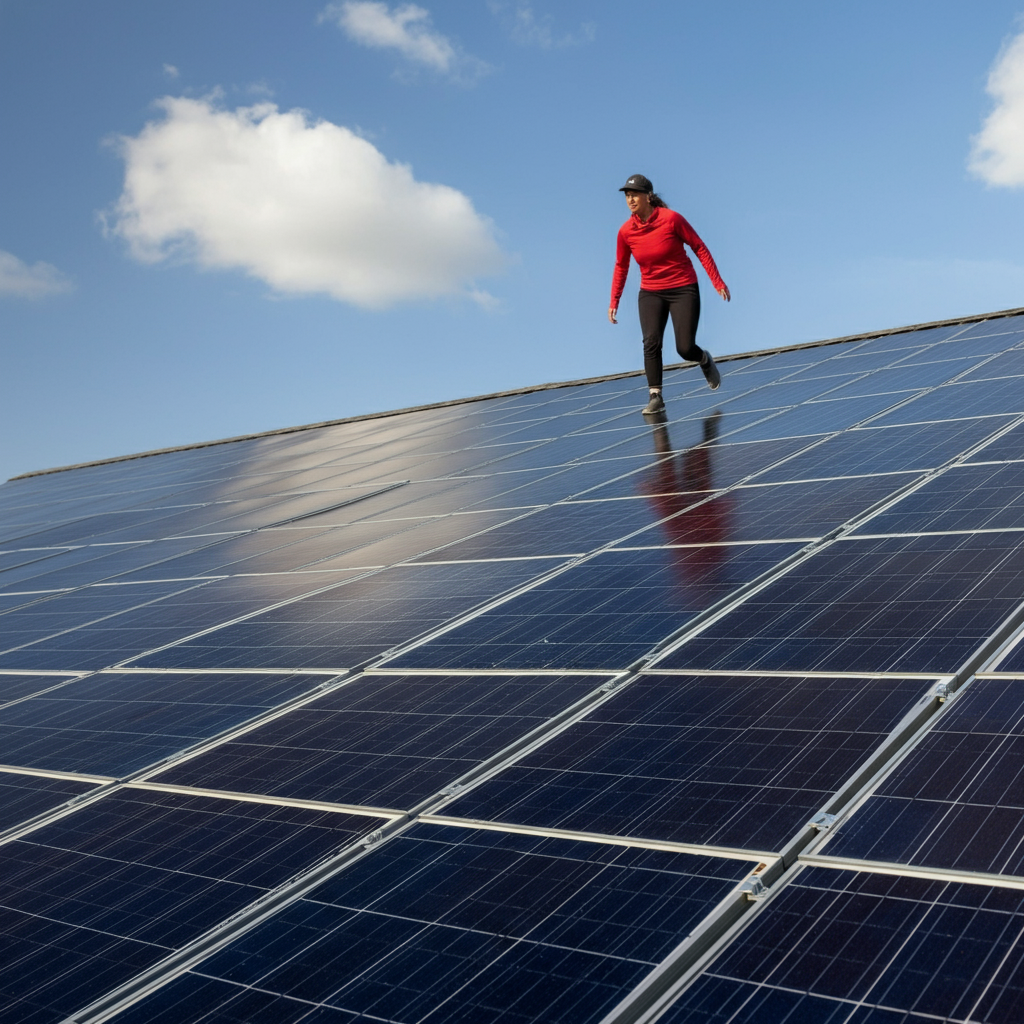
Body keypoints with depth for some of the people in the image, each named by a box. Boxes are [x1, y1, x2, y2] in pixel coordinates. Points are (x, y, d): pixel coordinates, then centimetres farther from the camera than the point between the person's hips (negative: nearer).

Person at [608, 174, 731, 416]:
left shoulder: (671, 218, -15)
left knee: (685, 348, -7)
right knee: (651, 341, -18)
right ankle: (656, 397, -10)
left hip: (683, 289, -3)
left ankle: (705, 360, 30)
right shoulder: (626, 232, -5)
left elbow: (699, 247, -7)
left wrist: (717, 281, -8)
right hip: (650, 293, 3)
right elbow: (621, 266, 9)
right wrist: (614, 302, 7)